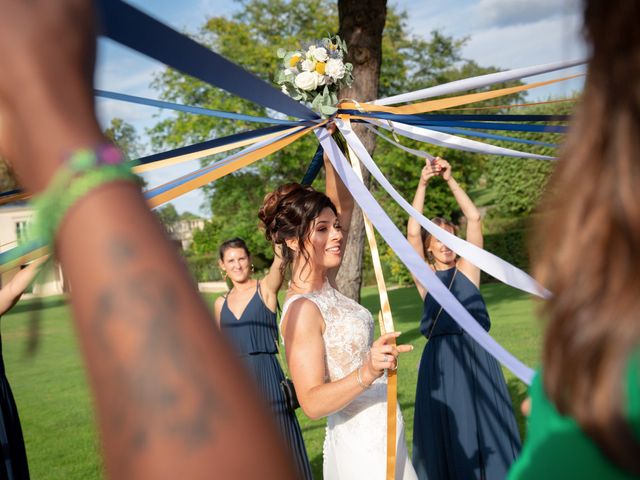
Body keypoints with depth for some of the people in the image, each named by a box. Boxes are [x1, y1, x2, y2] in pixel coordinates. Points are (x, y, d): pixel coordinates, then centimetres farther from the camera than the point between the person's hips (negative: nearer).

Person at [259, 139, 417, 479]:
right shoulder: (302, 310, -20)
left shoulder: (324, 285, 4)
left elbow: (342, 203, 8)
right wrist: (367, 373, -38)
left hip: (382, 433, 9)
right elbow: (312, 402, -24)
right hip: (362, 446, -8)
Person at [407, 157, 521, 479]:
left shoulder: (467, 269, 6)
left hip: (476, 357, 1)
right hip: (441, 362, -1)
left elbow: (474, 219, -3)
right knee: (446, 432, 6)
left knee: (485, 426, 6)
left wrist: (450, 180, -9)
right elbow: (412, 232, -9)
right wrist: (422, 184, -14)